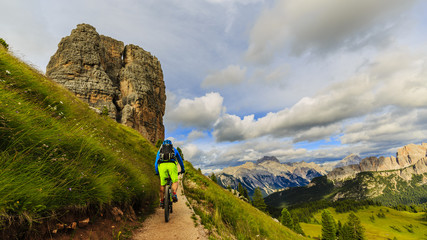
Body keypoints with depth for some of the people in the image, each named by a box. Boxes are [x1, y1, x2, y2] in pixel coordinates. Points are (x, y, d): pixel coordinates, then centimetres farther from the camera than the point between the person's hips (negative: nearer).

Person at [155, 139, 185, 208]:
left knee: (162, 184, 14)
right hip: (172, 164, -1)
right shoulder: (174, 149, 30)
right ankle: (174, 194, -13)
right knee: (175, 181, 12)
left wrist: (157, 172, 42)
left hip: (162, 165, 1)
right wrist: (182, 169, 52)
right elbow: (180, 160, 40)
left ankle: (162, 201, 19)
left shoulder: (160, 150, 31)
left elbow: (156, 162, 31)